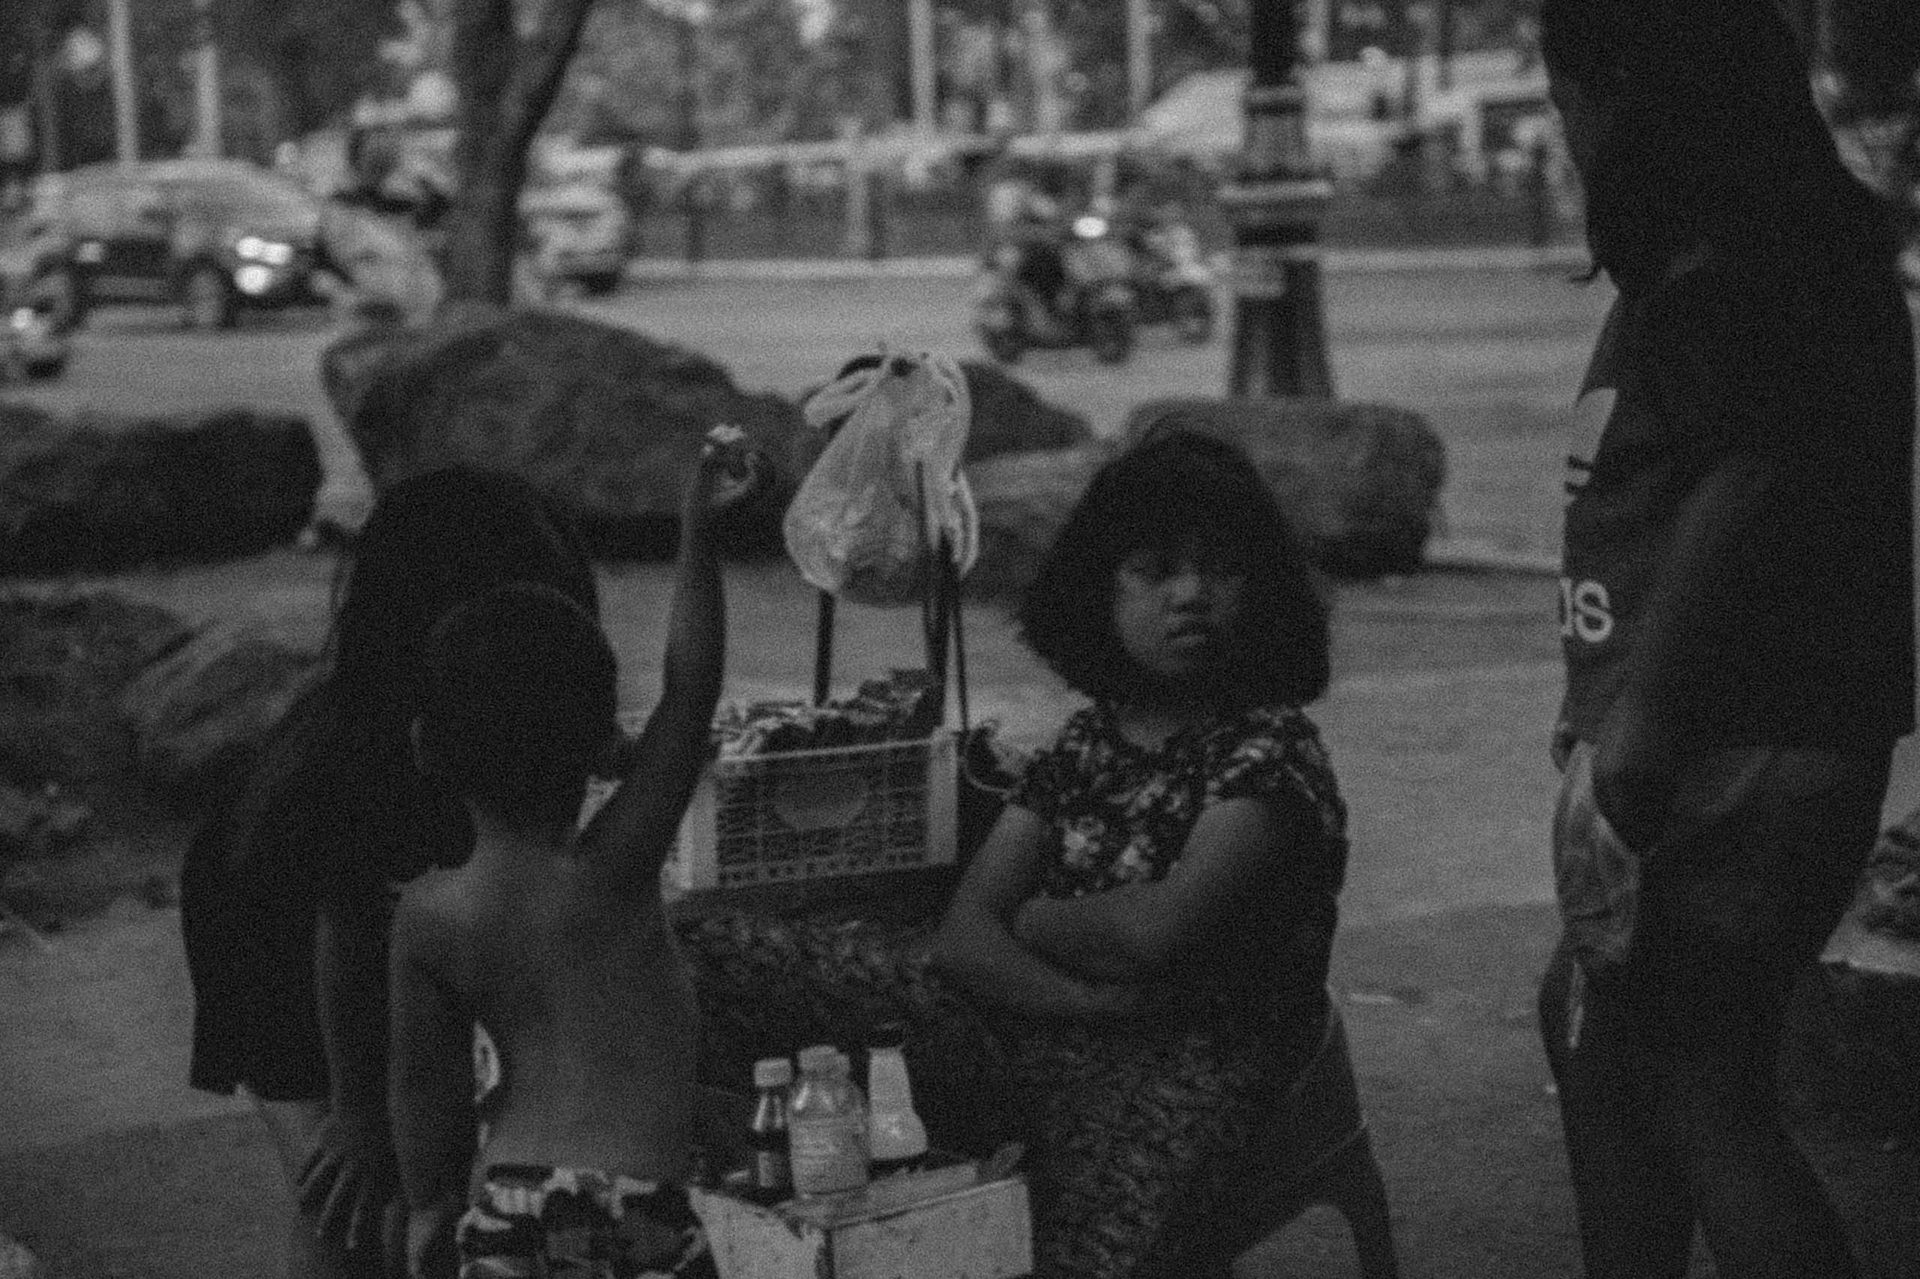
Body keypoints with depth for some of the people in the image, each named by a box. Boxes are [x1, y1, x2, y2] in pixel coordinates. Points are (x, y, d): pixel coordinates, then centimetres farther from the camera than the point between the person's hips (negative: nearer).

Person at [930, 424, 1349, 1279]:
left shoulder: (1270, 749, -3)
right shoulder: (1083, 748, 13)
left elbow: (1158, 930, -16)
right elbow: (962, 938, 4)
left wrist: (1034, 921, 3)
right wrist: (1092, 1000, -13)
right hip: (1040, 1076, 5)